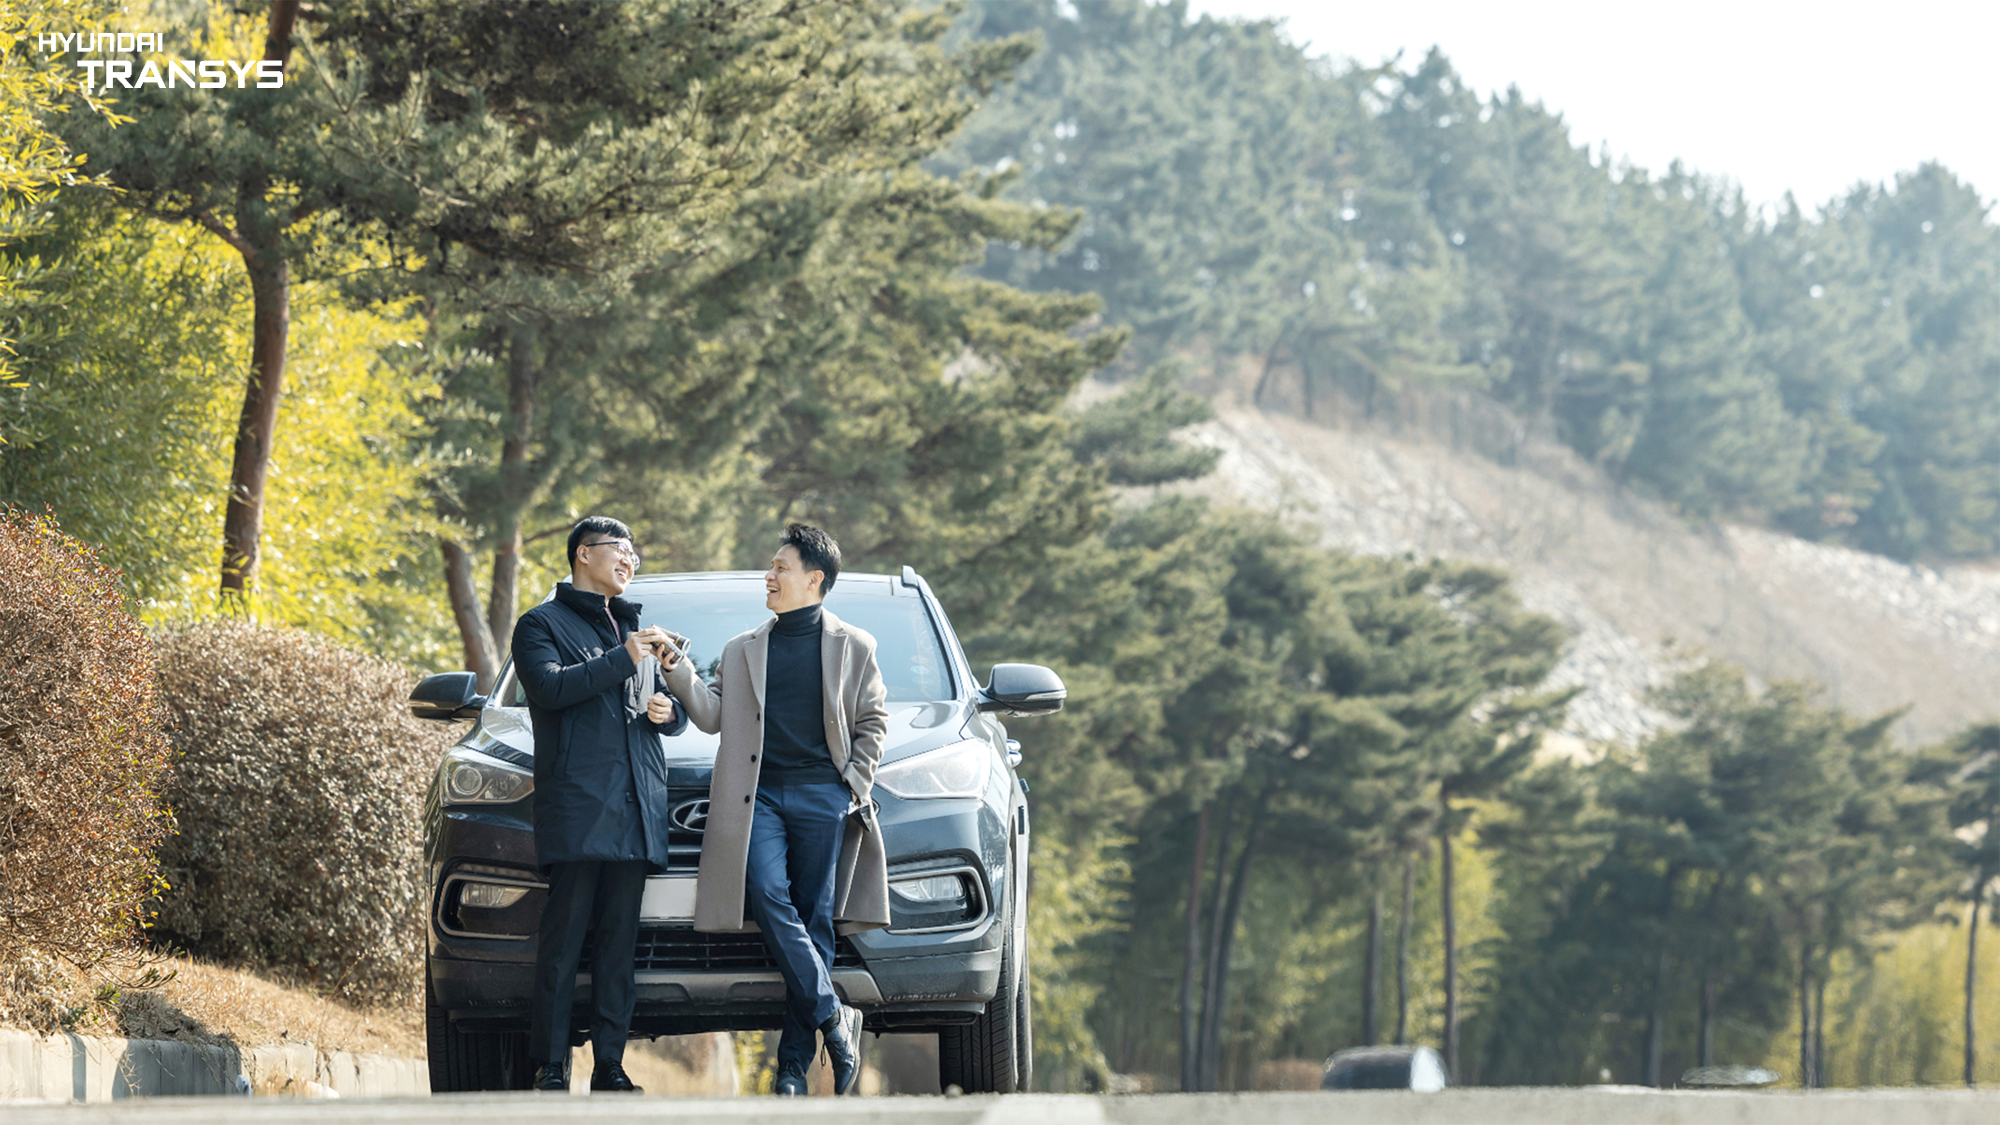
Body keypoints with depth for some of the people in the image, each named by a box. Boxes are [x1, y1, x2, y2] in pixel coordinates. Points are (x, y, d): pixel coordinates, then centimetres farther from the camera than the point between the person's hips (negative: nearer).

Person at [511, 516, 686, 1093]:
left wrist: (668, 710, 9)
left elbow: (674, 708, 33)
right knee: (564, 936, -9)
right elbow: (549, 686, -12)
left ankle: (610, 1065, 2)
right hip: (576, 802, -6)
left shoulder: (633, 628, 28)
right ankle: (550, 1067, -9)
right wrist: (623, 660, -14)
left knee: (620, 939, 2)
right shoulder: (542, 624, 7)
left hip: (635, 805, 6)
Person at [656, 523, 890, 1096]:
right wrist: (679, 674, -4)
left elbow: (873, 720, 11)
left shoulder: (852, 646, 10)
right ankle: (834, 1019, -18)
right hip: (759, 795, 2)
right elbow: (712, 714, 11)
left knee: (814, 919, -4)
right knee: (768, 897, -21)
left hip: (822, 795, -2)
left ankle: (795, 1061, -3)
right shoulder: (741, 650, 18)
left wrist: (856, 781, 0)